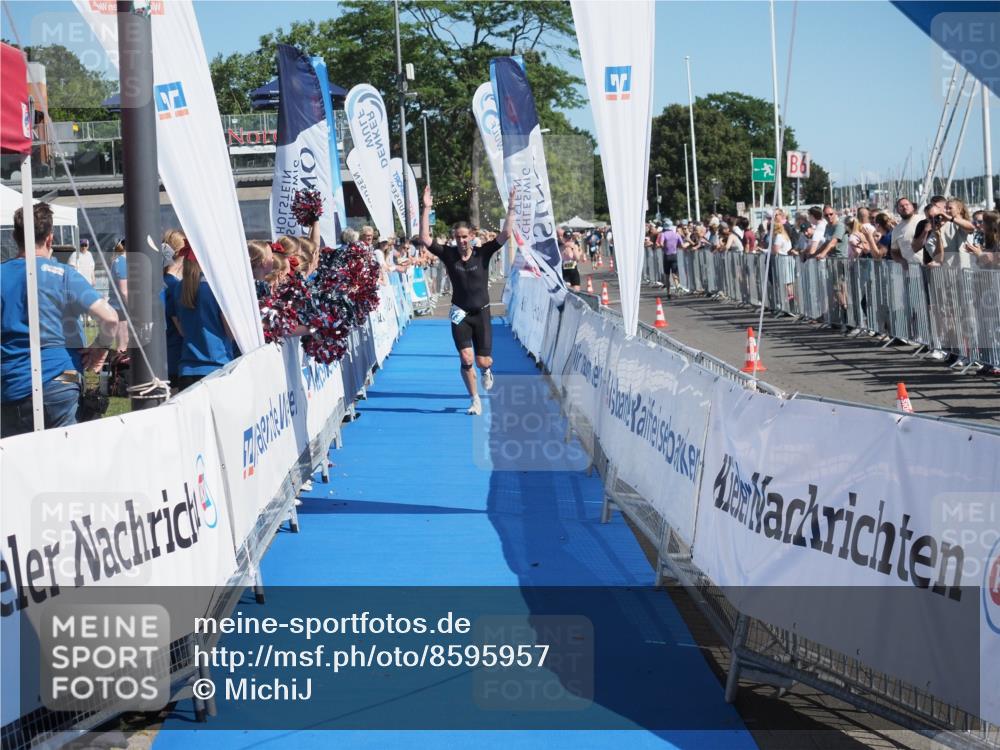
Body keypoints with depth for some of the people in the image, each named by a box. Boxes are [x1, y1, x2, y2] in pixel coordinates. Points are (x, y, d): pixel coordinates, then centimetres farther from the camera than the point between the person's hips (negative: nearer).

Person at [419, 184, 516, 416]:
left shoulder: (482, 253, -4)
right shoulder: (448, 254, -3)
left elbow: (505, 234, -12)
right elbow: (425, 238, -11)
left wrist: (511, 209, -19)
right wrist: (426, 209, -17)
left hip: (481, 313, 0)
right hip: (460, 314, 0)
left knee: (483, 361, -1)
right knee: (466, 359, -10)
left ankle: (487, 371, 39)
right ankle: (475, 401, 6)